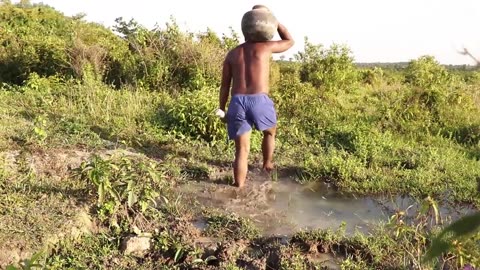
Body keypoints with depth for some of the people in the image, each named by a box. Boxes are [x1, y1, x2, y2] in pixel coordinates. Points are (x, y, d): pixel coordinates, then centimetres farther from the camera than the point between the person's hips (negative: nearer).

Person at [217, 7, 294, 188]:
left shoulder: (232, 54, 16)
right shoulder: (265, 47, 7)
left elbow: (225, 86, 13)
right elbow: (289, 41, 26)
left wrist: (222, 109, 19)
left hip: (237, 102, 3)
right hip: (260, 101, -2)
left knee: (242, 150, 9)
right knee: (270, 132, 30)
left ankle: (239, 187, 13)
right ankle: (267, 163, 44)